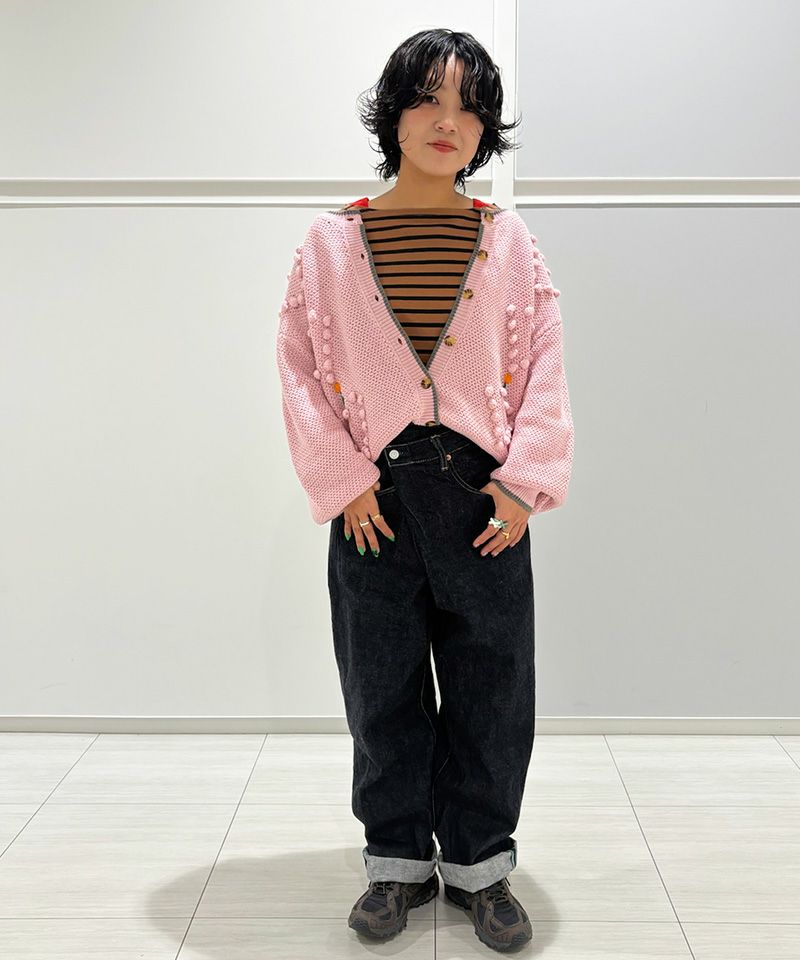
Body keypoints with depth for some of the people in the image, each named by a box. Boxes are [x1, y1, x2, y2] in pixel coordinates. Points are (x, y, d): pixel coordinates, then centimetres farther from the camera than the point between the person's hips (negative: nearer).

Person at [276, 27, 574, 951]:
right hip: (378, 498, 0)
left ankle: (479, 863, 28)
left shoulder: (508, 239, 4)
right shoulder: (334, 239, 2)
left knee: (490, 689, 8)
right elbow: (302, 367, 1)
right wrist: (342, 483, -7)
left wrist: (524, 484, -7)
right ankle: (399, 860, 30)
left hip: (485, 495, 1)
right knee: (383, 687, 10)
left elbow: (544, 369, 2)